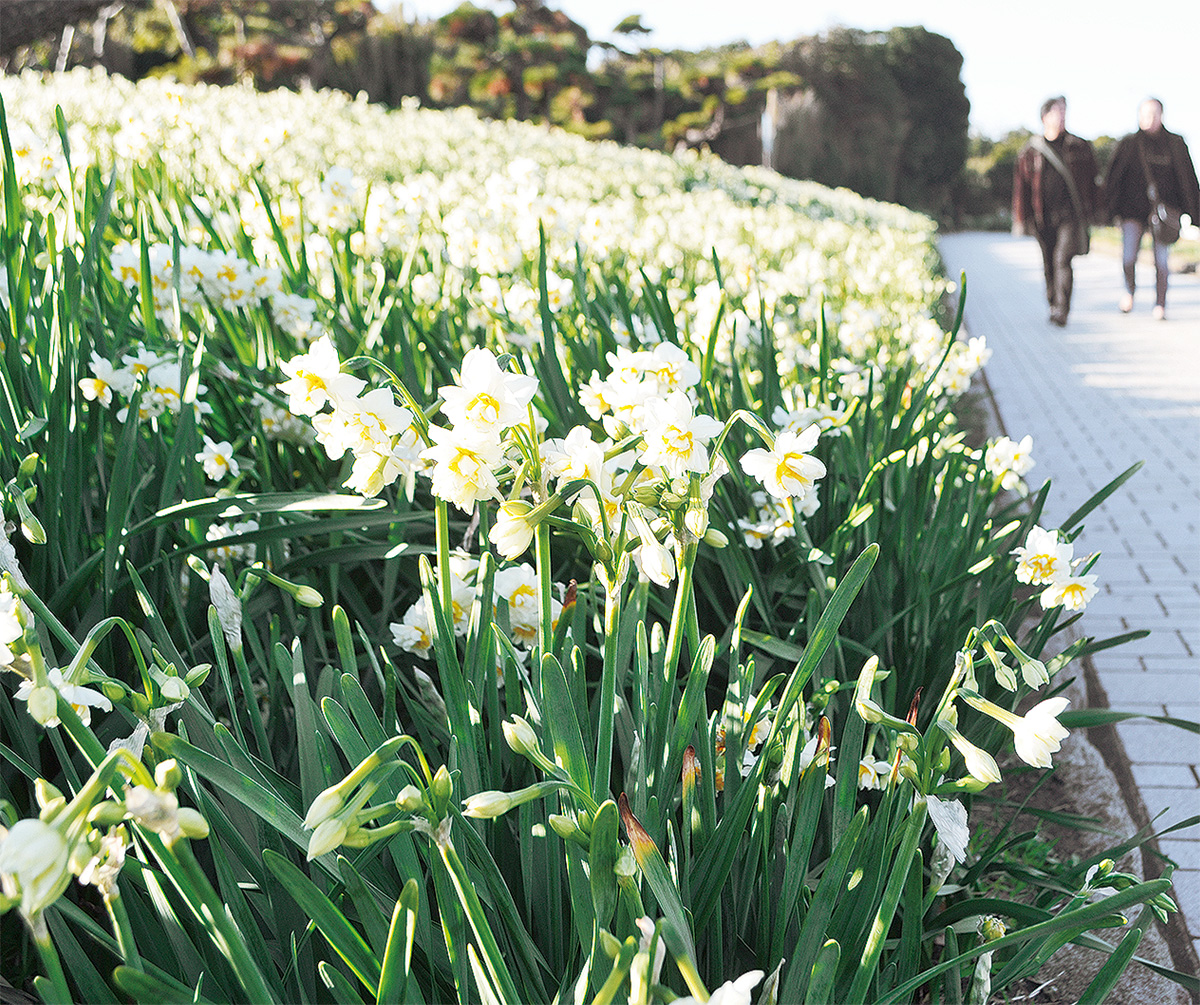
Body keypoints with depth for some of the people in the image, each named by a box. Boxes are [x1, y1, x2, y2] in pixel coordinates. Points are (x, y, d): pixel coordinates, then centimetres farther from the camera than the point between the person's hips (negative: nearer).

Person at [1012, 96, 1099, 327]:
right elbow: (1020, 186, 8)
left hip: (1070, 215, -2)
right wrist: (1021, 219, 4)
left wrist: (1089, 212, 5)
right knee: (1048, 265, 9)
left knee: (1062, 259, -17)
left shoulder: (1080, 148, 6)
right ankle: (1053, 305, 26)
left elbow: (1090, 181, 10)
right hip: (1042, 218, 2)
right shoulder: (1029, 152, 7)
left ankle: (1061, 311, -20)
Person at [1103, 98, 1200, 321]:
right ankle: (1129, 289, 17)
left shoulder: (1175, 143, 5)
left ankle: (1160, 304, 13)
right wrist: (1110, 209, -5)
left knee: (1161, 261, -2)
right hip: (1133, 208, 0)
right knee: (1128, 258, -13)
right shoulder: (1128, 144, 4)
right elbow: (1113, 177, 3)